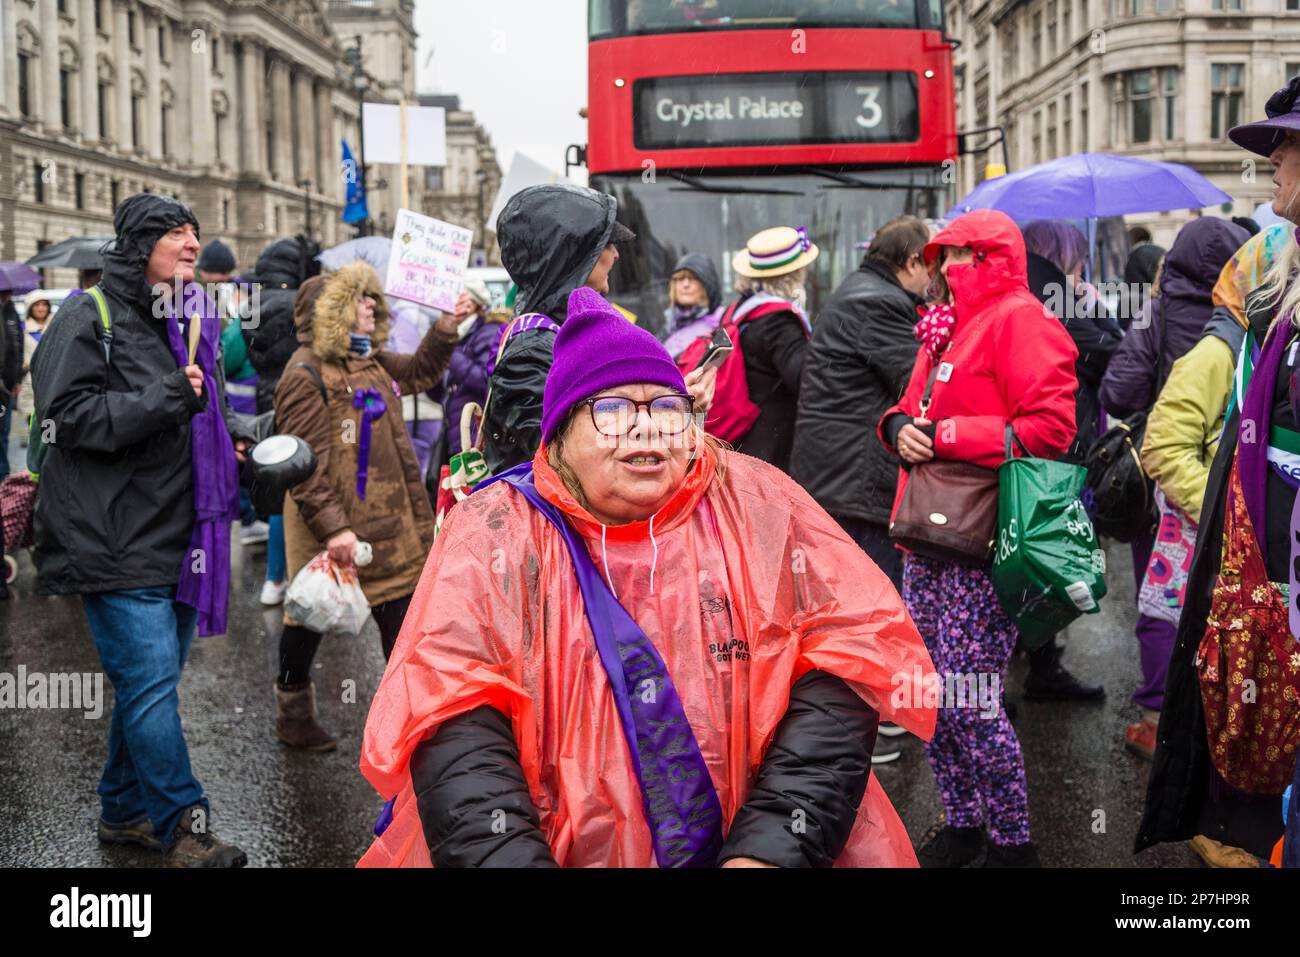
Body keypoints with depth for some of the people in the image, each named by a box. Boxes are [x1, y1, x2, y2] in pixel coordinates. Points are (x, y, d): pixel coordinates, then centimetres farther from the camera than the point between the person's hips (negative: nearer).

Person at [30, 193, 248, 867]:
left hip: (179, 537, 8)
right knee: (150, 681, -9)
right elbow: (71, 412, -17)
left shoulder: (187, 323, 18)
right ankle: (183, 829, -1)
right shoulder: (89, 318, -7)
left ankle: (124, 811, 28)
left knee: (150, 680, 14)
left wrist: (235, 450, 12)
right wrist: (164, 400, -22)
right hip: (118, 542, -8)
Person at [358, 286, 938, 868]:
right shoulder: (496, 532, -2)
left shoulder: (756, 505, 1)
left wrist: (768, 849, -16)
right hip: (549, 845, 0)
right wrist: (509, 857, -25)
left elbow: (846, 660, -5)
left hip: (751, 841, 1)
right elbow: (452, 719, -10)